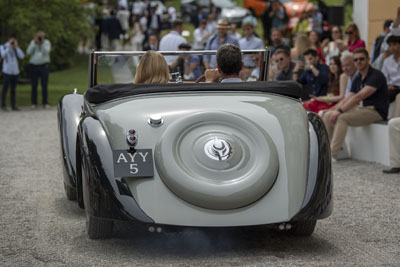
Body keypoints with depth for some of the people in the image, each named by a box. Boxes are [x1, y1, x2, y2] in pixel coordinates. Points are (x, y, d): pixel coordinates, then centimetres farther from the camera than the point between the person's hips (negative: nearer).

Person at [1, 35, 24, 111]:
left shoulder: (15, 48, 12)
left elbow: (21, 56, -1)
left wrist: (16, 46, -3)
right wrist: (9, 47, -14)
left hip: (15, 71, 4)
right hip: (7, 71, -4)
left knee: (13, 89, 8)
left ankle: (13, 105, 12)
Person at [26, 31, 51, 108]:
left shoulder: (47, 42, 2)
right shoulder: (33, 42, 6)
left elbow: (46, 52, -15)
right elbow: (29, 52, -9)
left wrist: (42, 42, -21)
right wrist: (34, 42, -15)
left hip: (44, 66, -1)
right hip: (34, 66, 1)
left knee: (44, 85, -4)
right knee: (34, 85, 1)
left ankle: (45, 102, 2)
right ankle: (34, 103, 6)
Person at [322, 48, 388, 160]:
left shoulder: (376, 75, -14)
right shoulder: (357, 78, 13)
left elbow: (359, 96, -24)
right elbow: (348, 99, 15)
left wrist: (339, 111, -28)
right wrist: (333, 110, -1)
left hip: (376, 111, -8)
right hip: (362, 109, 9)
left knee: (342, 118, -30)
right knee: (327, 115, -4)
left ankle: (333, 154, -30)